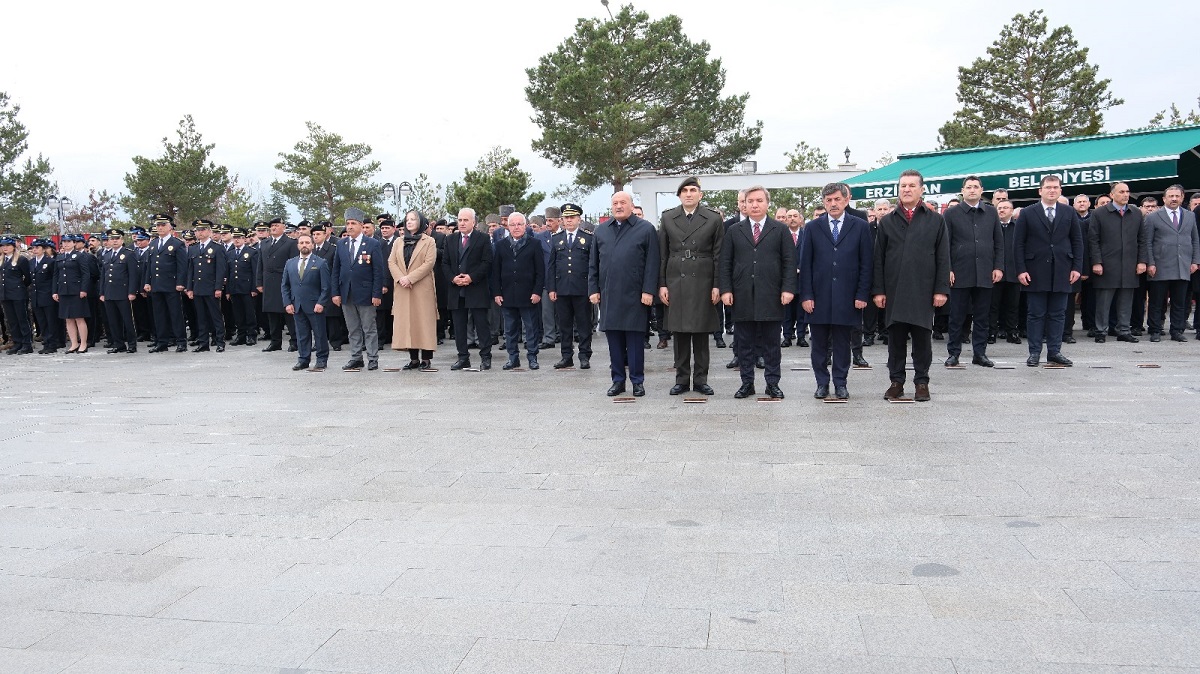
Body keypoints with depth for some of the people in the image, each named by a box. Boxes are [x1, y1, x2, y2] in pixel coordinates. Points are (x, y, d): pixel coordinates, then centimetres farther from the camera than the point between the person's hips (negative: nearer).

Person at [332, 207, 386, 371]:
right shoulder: (341, 244, 9)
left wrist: (377, 294, -12)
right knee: (353, 329, 10)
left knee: (369, 329, 3)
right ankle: (356, 358, 17)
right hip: (346, 294, 4)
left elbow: (378, 271, -6)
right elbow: (336, 270, 10)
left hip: (365, 293, -4)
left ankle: (373, 359, 10)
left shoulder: (373, 244, -4)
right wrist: (336, 293, 3)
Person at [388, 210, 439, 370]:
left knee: (423, 321, -4)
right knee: (406, 322, 2)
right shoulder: (399, 241, 17)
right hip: (401, 288, 4)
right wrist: (400, 278, -10)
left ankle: (426, 359, -1)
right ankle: (413, 358, 6)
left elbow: (429, 263, -8)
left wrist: (410, 278, -15)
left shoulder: (429, 241, 3)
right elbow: (391, 262, 9)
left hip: (422, 288, -4)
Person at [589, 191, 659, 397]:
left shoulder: (646, 229, 1)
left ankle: (637, 381, 10)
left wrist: (648, 291, -11)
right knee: (613, 339, 7)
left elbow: (652, 264, -4)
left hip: (634, 295, -4)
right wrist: (593, 289, 6)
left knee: (635, 339, 1)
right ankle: (618, 380, 17)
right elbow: (593, 264, 15)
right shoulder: (601, 231, 14)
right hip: (608, 295, 4)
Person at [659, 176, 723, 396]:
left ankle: (700, 380, 13)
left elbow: (718, 255, 1)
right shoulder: (667, 218, 6)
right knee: (679, 332, 5)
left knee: (702, 333, 4)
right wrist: (662, 284, 1)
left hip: (703, 283, -1)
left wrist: (717, 286, -4)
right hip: (675, 283, 1)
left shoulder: (713, 219, 2)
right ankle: (682, 379, 14)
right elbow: (662, 254, 7)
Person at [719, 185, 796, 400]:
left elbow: (789, 262, 2)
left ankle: (772, 383, 14)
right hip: (742, 297, 1)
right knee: (744, 343, 5)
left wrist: (788, 288, -8)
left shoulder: (780, 230, 7)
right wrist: (726, 289, -2)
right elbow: (725, 263, 7)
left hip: (771, 296, -1)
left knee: (771, 342, 5)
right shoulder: (734, 231, 10)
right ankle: (747, 383, 13)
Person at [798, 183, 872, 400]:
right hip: (818, 296, 1)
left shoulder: (861, 227, 4)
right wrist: (806, 295, -4)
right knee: (819, 344, 6)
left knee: (842, 343, 7)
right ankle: (822, 383, 17)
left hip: (846, 297, -1)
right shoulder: (812, 228, 6)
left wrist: (862, 294, -5)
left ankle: (840, 383, 17)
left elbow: (867, 264, 2)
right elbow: (805, 264, 4)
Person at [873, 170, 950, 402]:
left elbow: (943, 258, 3)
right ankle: (896, 381, 14)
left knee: (922, 338, 5)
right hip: (894, 292, 1)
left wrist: (941, 289, -4)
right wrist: (878, 290, 0)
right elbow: (878, 259, 7)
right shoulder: (887, 222, 9)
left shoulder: (935, 220, 7)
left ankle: (922, 382, 14)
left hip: (923, 292, -1)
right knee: (895, 338, 5)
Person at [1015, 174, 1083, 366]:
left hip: (1061, 271, 2)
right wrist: (1021, 269, -8)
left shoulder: (1069, 213, 9)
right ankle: (1034, 352, 7)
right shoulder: (1027, 213, 2)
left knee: (1058, 314, 5)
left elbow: (1077, 241, 10)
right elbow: (1018, 243, 0)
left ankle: (1054, 351, 12)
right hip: (1036, 271, -2)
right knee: (1035, 314, 1)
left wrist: (1077, 267, 1)